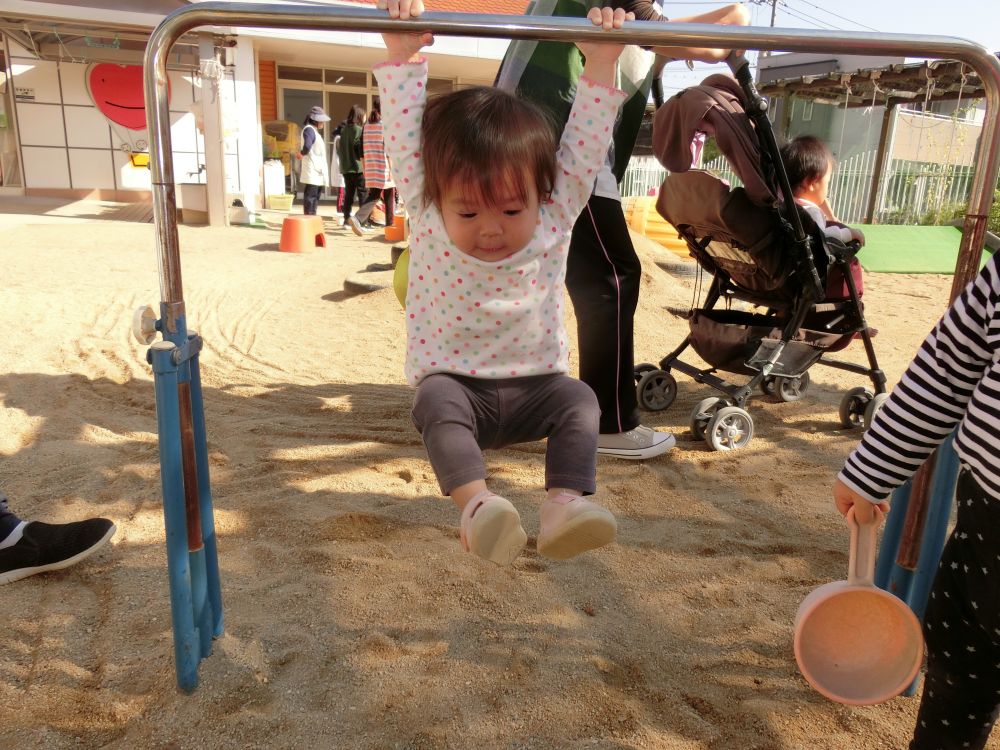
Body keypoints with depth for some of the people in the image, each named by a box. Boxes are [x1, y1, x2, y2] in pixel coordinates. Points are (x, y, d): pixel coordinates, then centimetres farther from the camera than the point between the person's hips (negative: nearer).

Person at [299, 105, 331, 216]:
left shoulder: (315, 131, 20)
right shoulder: (309, 129, -12)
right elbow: (307, 146, -28)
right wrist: (303, 153, -12)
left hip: (317, 172, 10)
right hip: (312, 172, -10)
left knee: (315, 198, 14)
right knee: (310, 197, -9)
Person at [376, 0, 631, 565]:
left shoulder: (554, 218, -4)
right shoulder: (428, 217, -6)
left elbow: (584, 147, -5)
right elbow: (405, 137, -9)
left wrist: (601, 65, -8)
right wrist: (403, 56, -12)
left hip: (535, 387, 2)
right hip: (457, 386, -1)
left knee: (579, 399, -24)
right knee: (437, 398, -31)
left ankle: (565, 502, -31)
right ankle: (476, 502, -42)